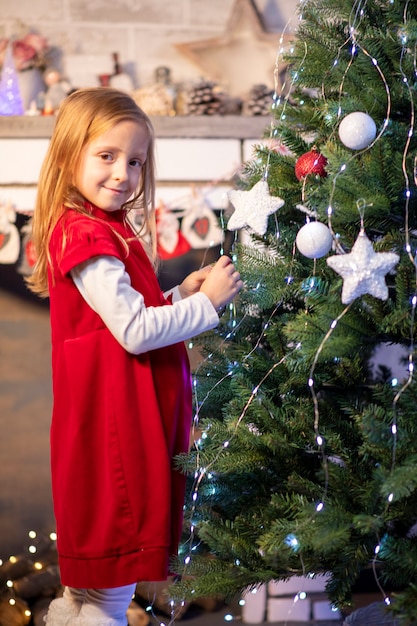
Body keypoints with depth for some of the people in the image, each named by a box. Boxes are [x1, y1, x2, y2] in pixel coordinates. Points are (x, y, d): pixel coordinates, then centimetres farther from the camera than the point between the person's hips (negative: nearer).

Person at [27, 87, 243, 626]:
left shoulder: (110, 230, 13)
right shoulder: (87, 237, -19)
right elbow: (134, 331, -23)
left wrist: (182, 294, 4)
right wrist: (206, 303, -15)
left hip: (130, 409, 10)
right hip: (115, 413, -10)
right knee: (114, 583, -1)